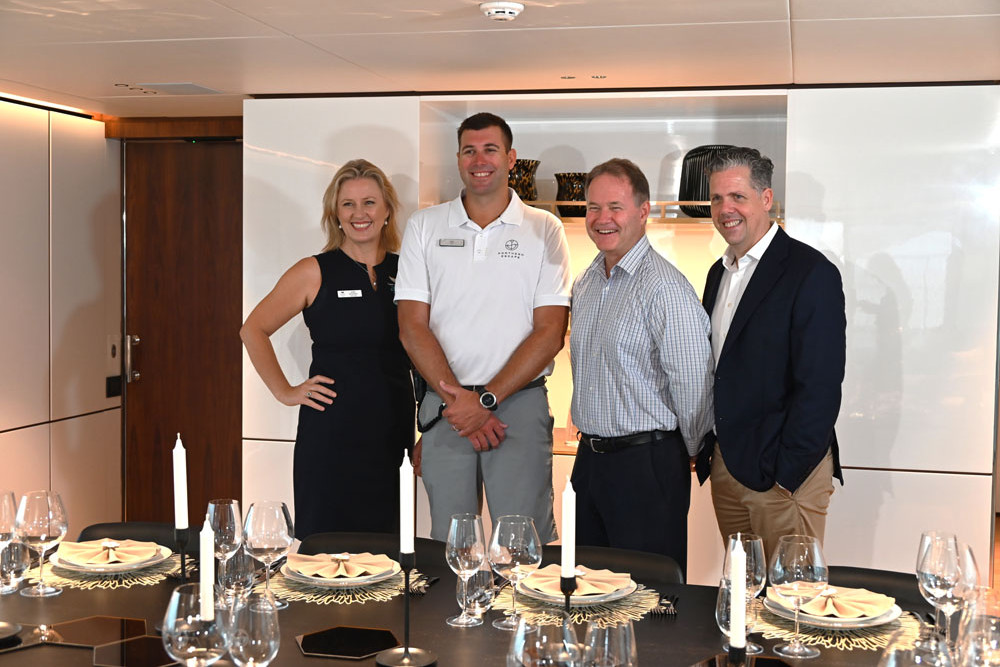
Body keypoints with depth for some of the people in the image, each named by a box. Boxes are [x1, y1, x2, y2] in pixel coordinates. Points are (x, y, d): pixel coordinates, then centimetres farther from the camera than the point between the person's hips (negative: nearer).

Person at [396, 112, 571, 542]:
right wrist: (457, 399, -9)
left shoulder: (543, 229, 4)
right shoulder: (424, 226, 8)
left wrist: (485, 398, -11)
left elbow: (550, 333, -3)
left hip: (520, 403, -1)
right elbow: (413, 326, 2)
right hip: (445, 405, 2)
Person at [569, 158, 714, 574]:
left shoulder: (665, 287, -16)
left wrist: (686, 453, -4)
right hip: (589, 457, 8)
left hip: (646, 464, -8)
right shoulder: (585, 283, 11)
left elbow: (693, 384, -16)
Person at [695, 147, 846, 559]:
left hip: (784, 470, -7)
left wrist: (787, 474, -18)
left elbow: (820, 388, -16)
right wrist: (708, 453, 10)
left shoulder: (811, 273, -11)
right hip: (725, 465, 7)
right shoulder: (719, 273, 14)